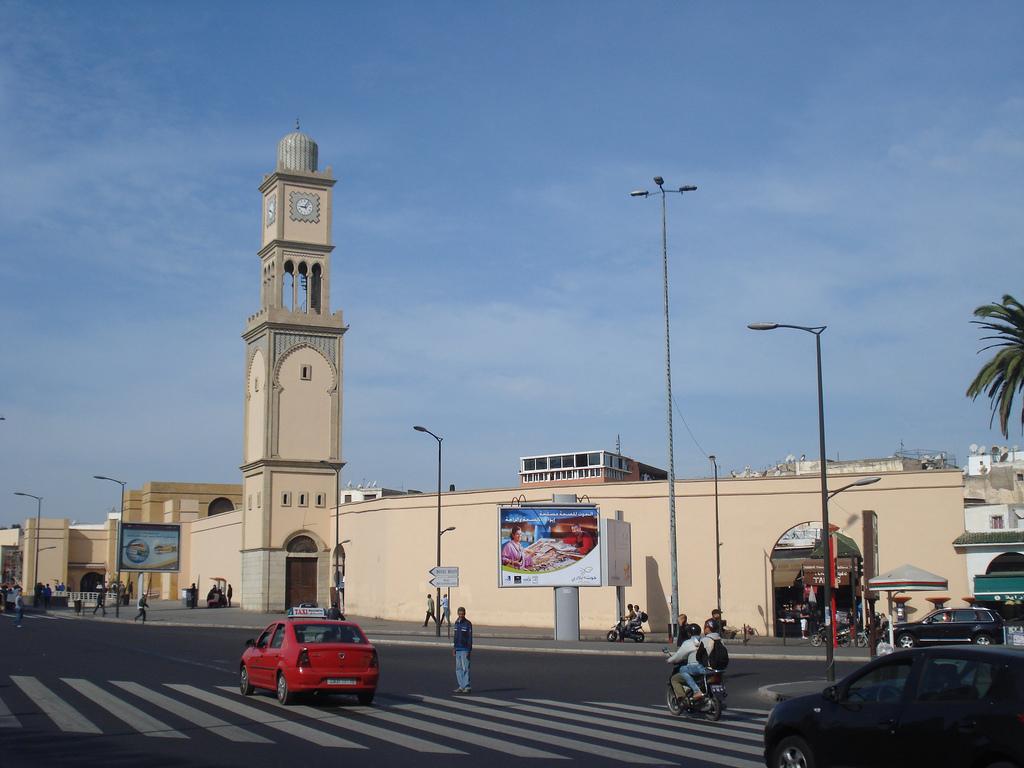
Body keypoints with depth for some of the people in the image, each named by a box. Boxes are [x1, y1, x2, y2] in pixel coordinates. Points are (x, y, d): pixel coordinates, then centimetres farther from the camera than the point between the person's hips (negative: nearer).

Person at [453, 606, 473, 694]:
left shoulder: (468, 624, -8)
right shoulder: (456, 623, 12)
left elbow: (470, 638, -10)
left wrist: (469, 650, -14)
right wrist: (454, 648, 17)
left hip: (465, 649, -7)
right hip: (458, 649, 7)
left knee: (465, 668, -8)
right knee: (458, 668, 7)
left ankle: (467, 687, -6)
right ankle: (461, 686, 11)